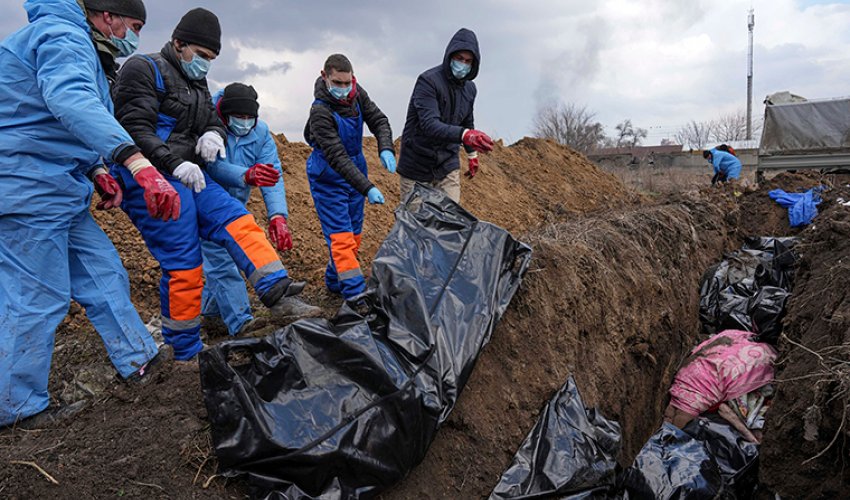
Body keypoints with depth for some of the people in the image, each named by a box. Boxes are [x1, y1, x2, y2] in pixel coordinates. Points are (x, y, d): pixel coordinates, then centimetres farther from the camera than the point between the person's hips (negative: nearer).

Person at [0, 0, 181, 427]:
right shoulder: (62, 36, -13)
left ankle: (140, 362, 22)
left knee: (103, 274, 12)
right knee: (36, 301, -3)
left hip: (59, 191, 11)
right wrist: (136, 162, -49)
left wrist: (96, 172, 13)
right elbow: (71, 101, -36)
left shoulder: (74, 45, 21)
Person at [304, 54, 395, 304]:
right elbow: (337, 158, -30)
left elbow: (378, 120, 0)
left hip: (355, 171, 7)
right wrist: (367, 188, -36)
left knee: (354, 233, 13)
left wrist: (386, 148, -21)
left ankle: (335, 281, 30)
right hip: (328, 178, -7)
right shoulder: (320, 112, -26)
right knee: (341, 236, -11)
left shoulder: (357, 94, -6)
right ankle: (356, 294, -11)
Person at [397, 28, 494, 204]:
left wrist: (472, 154, 30)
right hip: (417, 168, -5)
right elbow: (429, 125, -31)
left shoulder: (470, 89, 6)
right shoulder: (428, 81, -17)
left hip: (448, 165, 5)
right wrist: (464, 135, -46)